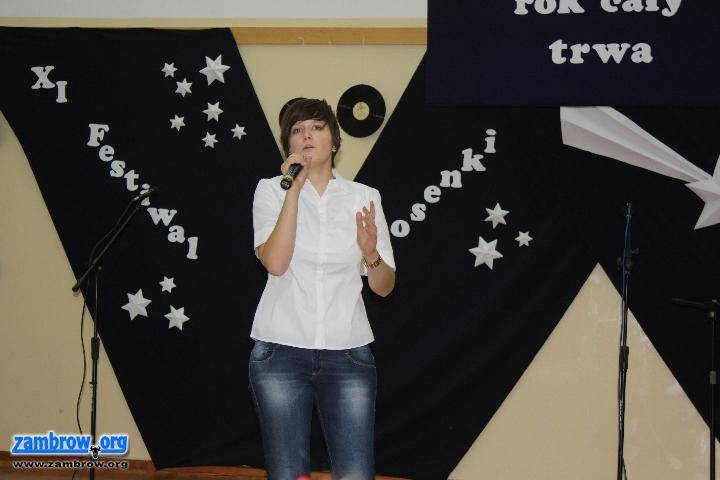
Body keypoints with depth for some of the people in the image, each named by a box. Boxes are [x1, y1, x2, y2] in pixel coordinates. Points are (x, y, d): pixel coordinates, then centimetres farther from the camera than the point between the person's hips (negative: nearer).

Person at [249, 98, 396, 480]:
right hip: (281, 351, -1)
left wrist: (371, 253, -13)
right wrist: (294, 190, -14)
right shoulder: (271, 191, 4)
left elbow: (384, 287, 8)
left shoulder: (364, 198, 8)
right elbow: (275, 262, -13)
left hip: (347, 352, 1)